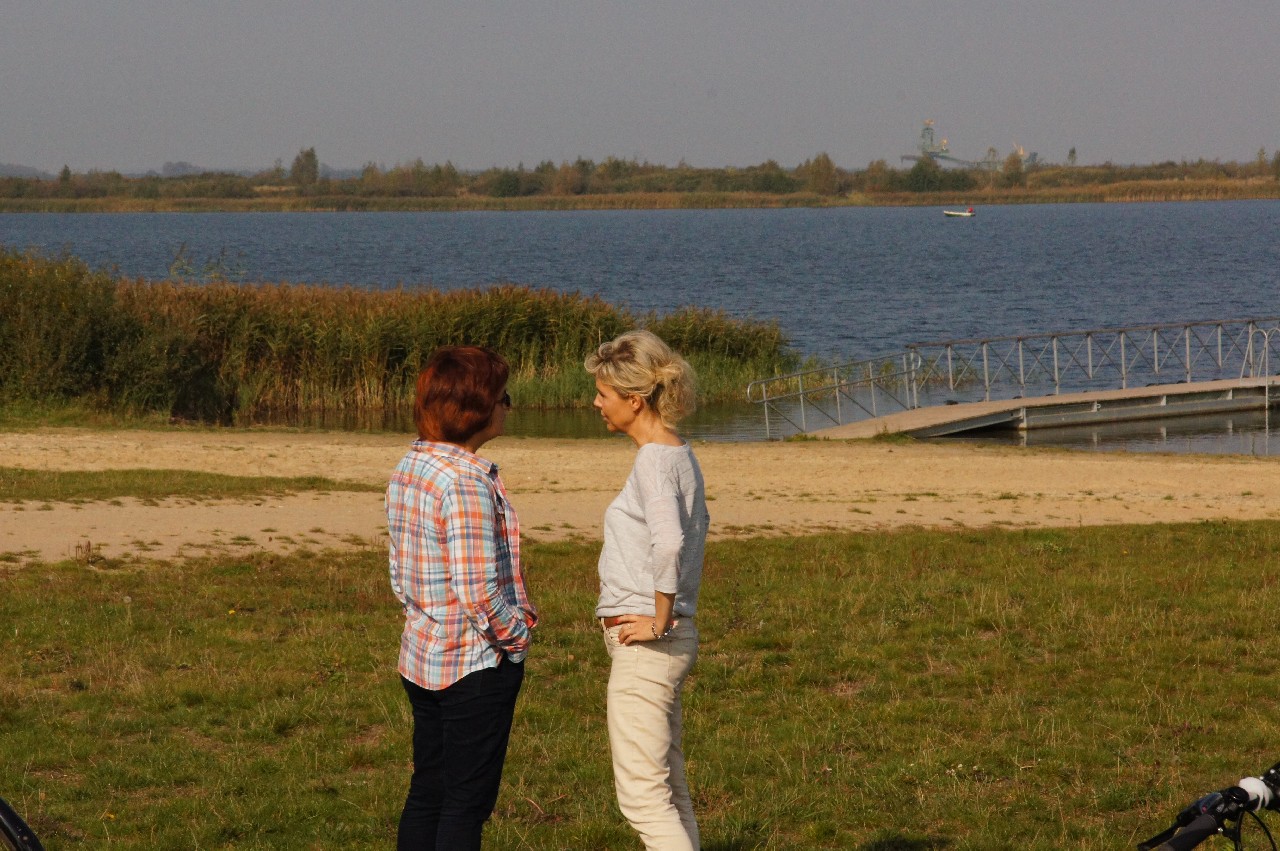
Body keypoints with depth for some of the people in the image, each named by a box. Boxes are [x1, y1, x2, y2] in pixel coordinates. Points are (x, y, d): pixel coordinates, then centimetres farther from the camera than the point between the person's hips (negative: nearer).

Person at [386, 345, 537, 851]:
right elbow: (478, 590, -24)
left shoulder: (408, 470, 6)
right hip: (477, 664, -9)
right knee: (467, 802, 0)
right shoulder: (466, 482, -22)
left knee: (426, 792, 15)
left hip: (420, 657, 9)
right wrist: (516, 636, -9)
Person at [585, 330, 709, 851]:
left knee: (642, 795, -9)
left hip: (645, 647, -10)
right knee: (668, 791, 15)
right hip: (674, 640, 10)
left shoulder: (655, 461, -17)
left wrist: (659, 621, -23)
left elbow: (669, 543, -33)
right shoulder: (680, 456, 11)